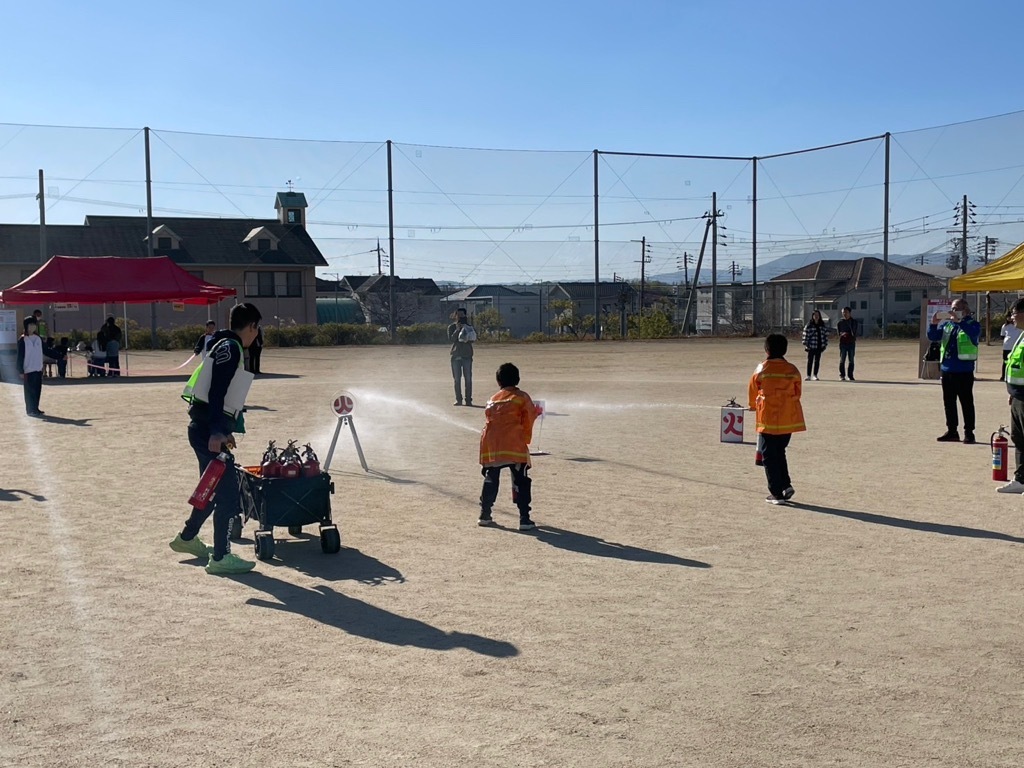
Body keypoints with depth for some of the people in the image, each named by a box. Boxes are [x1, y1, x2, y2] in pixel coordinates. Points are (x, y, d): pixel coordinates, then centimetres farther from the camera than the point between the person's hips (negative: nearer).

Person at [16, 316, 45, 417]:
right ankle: (30, 410, 4)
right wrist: (20, 371, -10)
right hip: (28, 370, -5)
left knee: (37, 390, 8)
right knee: (29, 391, -1)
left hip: (38, 370, 5)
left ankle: (35, 408, 17)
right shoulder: (22, 340, -7)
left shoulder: (38, 338, 8)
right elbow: (20, 356, -7)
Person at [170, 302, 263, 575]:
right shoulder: (230, 347, -12)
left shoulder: (225, 346, 18)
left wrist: (225, 430, 31)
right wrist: (216, 431, -30)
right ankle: (220, 557, -3)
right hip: (208, 430, -10)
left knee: (214, 487, 23)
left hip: (207, 428, 10)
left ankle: (187, 538, 38)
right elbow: (217, 392, -23)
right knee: (228, 493, -7)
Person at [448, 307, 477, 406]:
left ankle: (468, 399, 1)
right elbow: (451, 339, -9)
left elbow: (474, 338, -5)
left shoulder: (469, 327, 7)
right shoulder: (451, 327, 5)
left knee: (468, 378, -2)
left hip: (467, 354, 0)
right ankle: (458, 399, 7)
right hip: (456, 355, 0)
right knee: (457, 378, 2)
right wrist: (457, 330, -18)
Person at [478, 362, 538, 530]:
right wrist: (526, 439, 20)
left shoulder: (492, 399, 16)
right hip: (514, 446, -4)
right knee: (521, 482, 0)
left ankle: (485, 515, 24)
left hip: (491, 446, 5)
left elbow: (488, 417, 15)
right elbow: (529, 419, 4)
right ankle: (524, 519, -7)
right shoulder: (522, 397, 3)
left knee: (490, 480, 19)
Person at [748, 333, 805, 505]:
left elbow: (752, 393, 6)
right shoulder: (793, 370, -1)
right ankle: (786, 485, 11)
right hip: (788, 420, 3)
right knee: (780, 452, 21)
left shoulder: (761, 370, -7)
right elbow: (797, 393, 8)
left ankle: (776, 493, 4)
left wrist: (754, 406, 28)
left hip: (768, 420, -3)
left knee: (769, 456, 6)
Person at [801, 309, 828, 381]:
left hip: (819, 346, 3)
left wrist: (825, 344, 4)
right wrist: (805, 345, -10)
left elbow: (826, 334, 10)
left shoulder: (822, 325, 7)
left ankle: (815, 375, 14)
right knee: (810, 361, 2)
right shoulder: (808, 325, -3)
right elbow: (805, 335, -5)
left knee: (817, 361, 5)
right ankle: (809, 375, 7)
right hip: (811, 346, -3)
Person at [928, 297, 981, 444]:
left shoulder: (972, 324, -3)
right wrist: (934, 324, -10)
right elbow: (932, 337, 7)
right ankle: (952, 431, 20)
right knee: (949, 402, 11)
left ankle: (969, 433, 3)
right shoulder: (946, 325, 12)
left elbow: (974, 332, -25)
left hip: (964, 371, -6)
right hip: (947, 370, 6)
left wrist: (959, 321, -33)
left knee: (966, 402, -1)